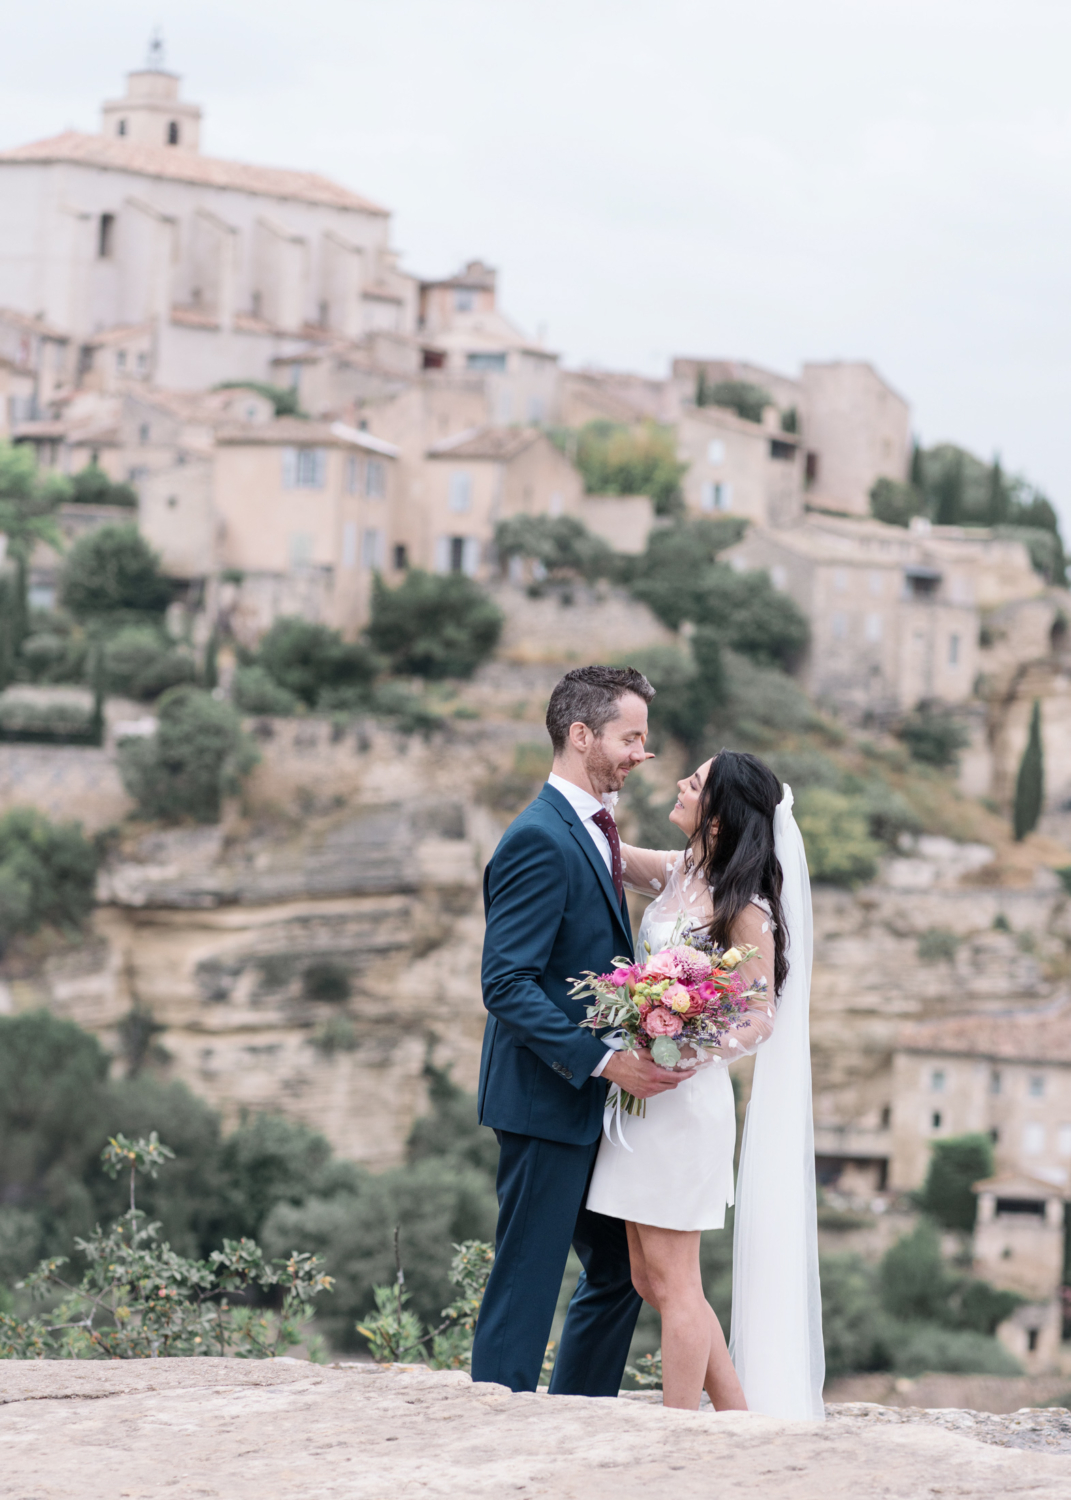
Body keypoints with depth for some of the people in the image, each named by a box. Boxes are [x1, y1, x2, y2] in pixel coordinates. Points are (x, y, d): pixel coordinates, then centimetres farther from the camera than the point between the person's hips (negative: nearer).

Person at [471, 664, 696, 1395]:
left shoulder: (592, 832, 15)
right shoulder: (540, 840, -16)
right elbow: (508, 985, -22)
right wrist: (602, 1060, -25)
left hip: (589, 1103, 10)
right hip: (546, 1100, -10)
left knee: (620, 1275, 15)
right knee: (526, 1287, -4)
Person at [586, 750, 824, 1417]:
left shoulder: (745, 910, -14)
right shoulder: (676, 874, 8)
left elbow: (760, 1018, -12)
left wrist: (690, 1056, -25)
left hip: (685, 1101, -8)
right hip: (640, 1094, 8)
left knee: (671, 1281, -3)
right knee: (652, 1279, 12)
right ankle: (740, 1417, 20)